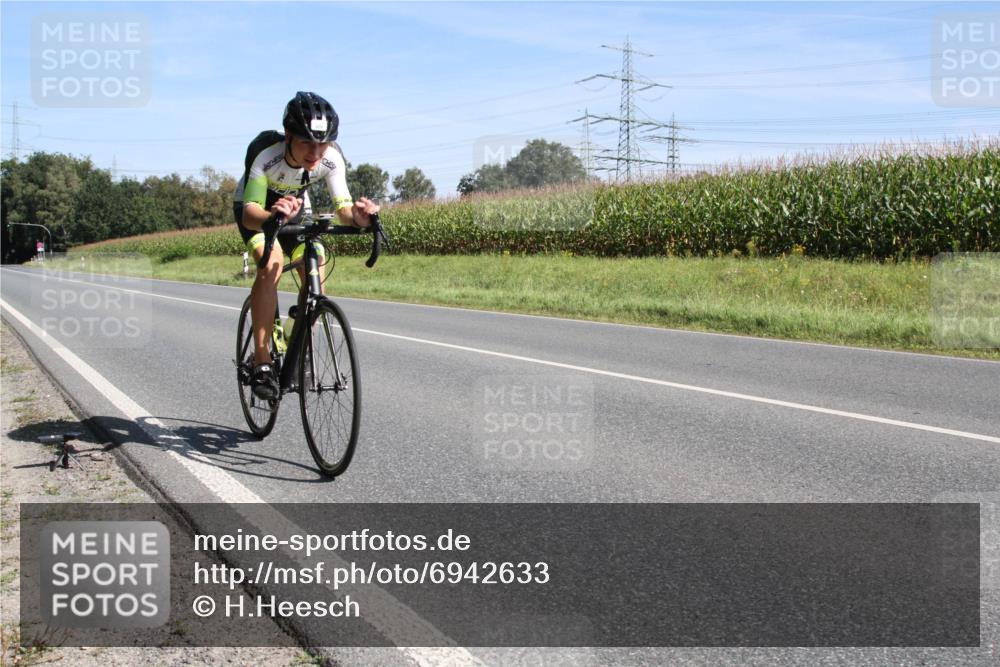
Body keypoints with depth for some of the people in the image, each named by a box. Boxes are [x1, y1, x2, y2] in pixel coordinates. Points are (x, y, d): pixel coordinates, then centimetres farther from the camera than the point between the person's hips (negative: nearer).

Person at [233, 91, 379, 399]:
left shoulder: (331, 158, -29)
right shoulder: (265, 154, -38)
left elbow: (343, 208, -34)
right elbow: (250, 213, -44)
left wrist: (357, 216, -57)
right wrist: (272, 217, -67)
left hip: (295, 206, 4)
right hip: (255, 208, -4)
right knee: (272, 263, -30)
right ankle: (262, 362, -25)